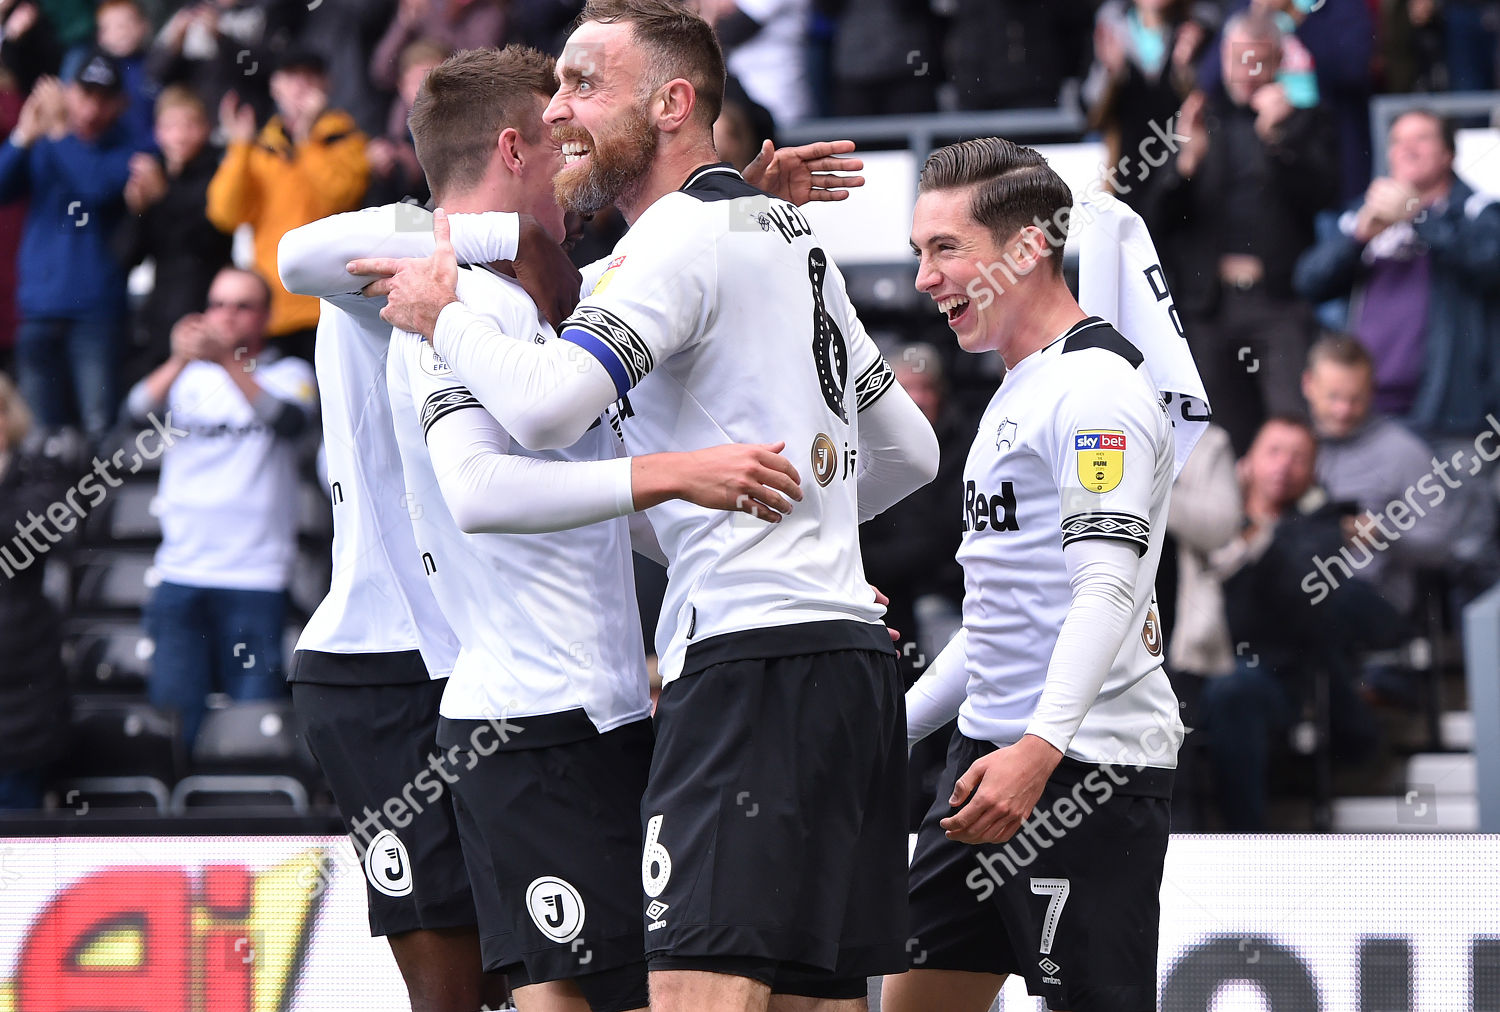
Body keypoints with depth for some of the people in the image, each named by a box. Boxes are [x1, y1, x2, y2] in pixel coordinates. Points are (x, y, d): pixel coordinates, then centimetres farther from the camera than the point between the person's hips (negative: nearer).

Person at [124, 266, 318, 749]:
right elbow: (139, 413, -7)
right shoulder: (186, 377, 13)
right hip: (181, 575, 2)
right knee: (174, 716, -2)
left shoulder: (289, 374, 7)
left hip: (256, 578, -2)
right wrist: (182, 361, -26)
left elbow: (290, 419, -16)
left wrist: (228, 363, -31)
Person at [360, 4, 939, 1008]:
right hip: (849, 646, 10)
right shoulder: (788, 230, 21)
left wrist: (443, 314, -4)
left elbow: (547, 404, -22)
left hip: (751, 653, -10)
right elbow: (909, 450, 28)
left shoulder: (682, 235, -7)